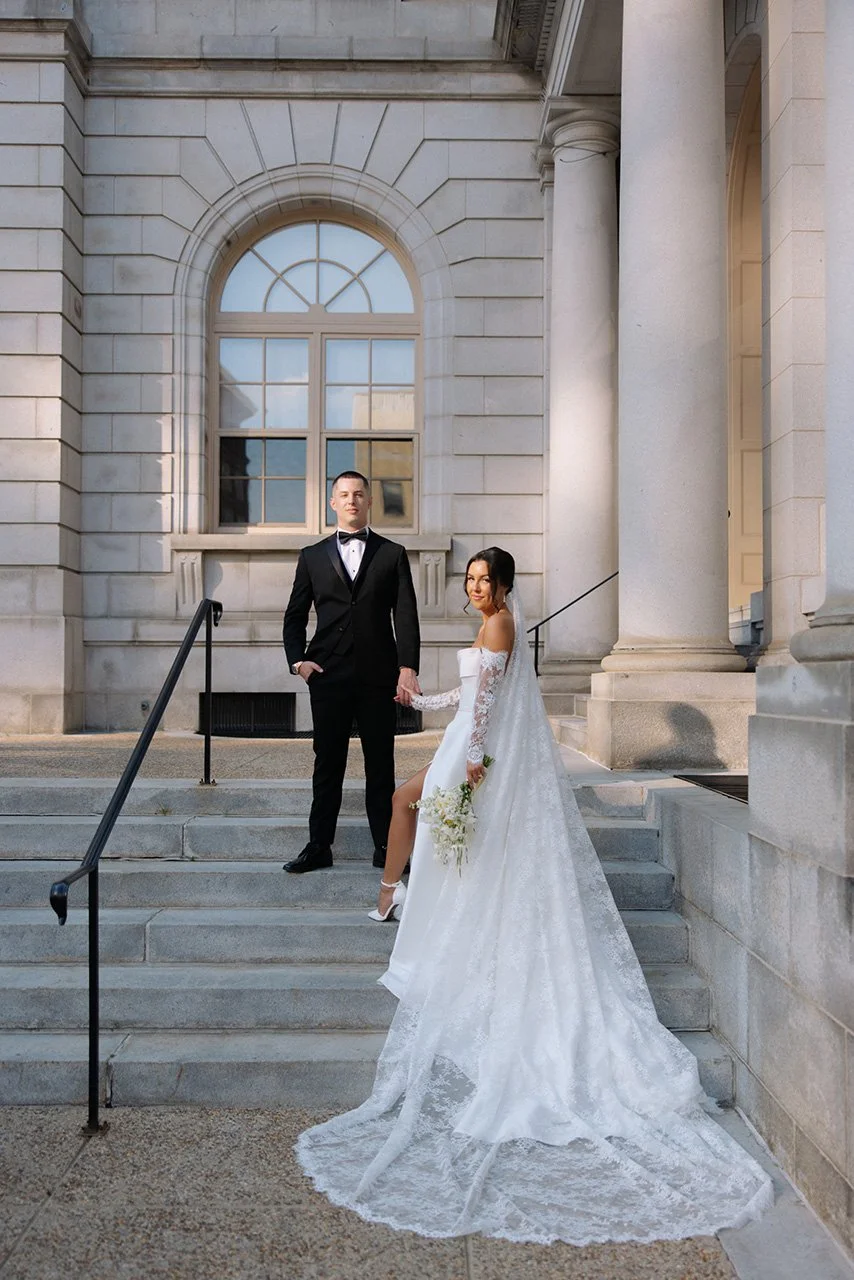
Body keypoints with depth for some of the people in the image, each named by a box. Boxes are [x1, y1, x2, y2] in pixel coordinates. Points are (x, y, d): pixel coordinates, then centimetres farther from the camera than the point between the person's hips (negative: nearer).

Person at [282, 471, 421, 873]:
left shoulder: (392, 554, 7)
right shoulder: (312, 556, 11)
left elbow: (405, 616, 0)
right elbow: (294, 617, 14)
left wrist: (408, 667, -11)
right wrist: (297, 659, -2)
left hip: (378, 676, -1)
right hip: (328, 675, 1)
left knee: (381, 765, 6)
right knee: (327, 764, 7)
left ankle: (385, 847, 15)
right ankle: (319, 846, 16)